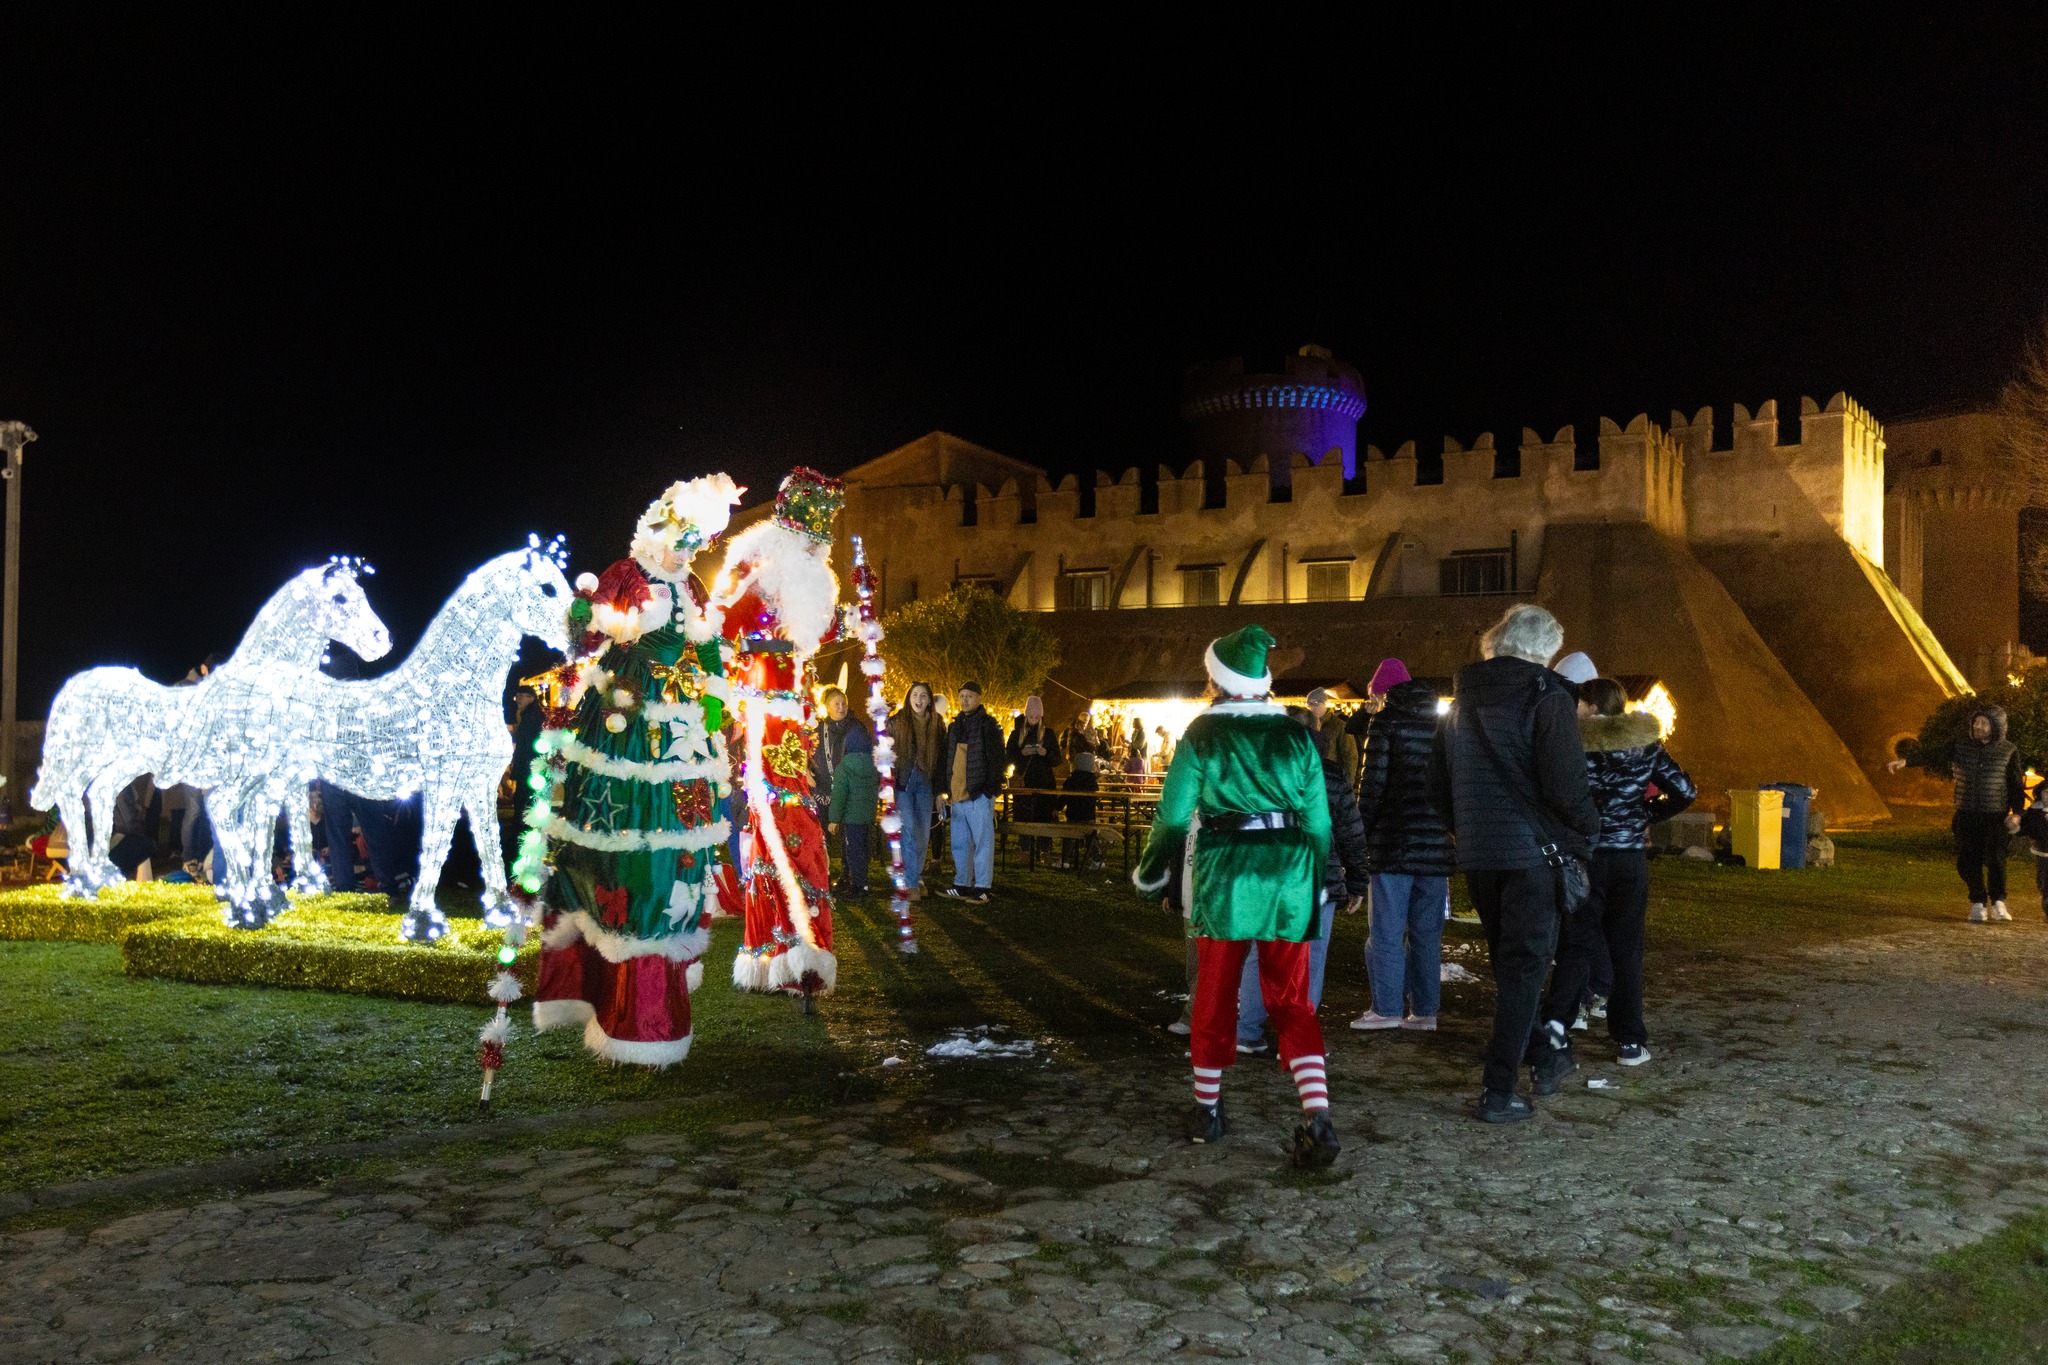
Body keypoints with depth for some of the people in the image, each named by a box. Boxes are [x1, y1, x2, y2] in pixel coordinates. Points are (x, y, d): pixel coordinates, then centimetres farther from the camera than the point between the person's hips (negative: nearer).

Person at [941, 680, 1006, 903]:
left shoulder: (988, 725, -4)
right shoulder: (955, 726, 16)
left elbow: (996, 759, -9)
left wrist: (991, 790, -15)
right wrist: (948, 790, 13)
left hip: (979, 793, -7)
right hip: (957, 793, 7)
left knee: (983, 841, -2)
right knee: (959, 843, 11)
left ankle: (982, 888, 0)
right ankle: (961, 885, 19)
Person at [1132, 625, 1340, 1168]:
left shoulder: (1203, 732, -2)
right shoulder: (1296, 735, 6)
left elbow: (1174, 811, -2)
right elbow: (1318, 820, 7)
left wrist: (1150, 871, 12)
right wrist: (1316, 882, 19)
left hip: (1223, 873, -2)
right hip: (1289, 876, 2)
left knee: (1215, 994, 14)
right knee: (1291, 1001, 8)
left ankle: (1208, 1108, 24)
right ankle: (1317, 1116, -7)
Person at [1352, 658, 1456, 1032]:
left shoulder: (1385, 722, -4)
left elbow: (1373, 782, -9)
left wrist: (1362, 833, -3)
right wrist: (1447, 827, 15)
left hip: (1395, 840, -5)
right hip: (1435, 842, 5)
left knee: (1387, 929, -1)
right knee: (1427, 931, 9)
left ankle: (1386, 1008, -2)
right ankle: (1424, 1011, 10)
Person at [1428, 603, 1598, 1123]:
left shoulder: (1461, 703, 11)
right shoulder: (1547, 699, -9)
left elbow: (1438, 787, 14)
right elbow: (1566, 786, -17)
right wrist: (1587, 830, 0)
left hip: (1477, 855, 6)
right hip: (1532, 851, -6)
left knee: (1510, 962, 20)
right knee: (1523, 968, 1)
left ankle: (1543, 1058, 32)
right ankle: (1498, 1091, 0)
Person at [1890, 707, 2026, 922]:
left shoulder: (2008, 751, 1)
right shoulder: (1960, 747, 3)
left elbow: (2017, 785, 5)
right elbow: (1931, 755, -7)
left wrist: (2017, 812, -7)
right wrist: (1905, 759, -25)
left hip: (1996, 817, -2)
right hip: (1967, 816, 2)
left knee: (1995, 858, -12)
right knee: (1968, 862, 0)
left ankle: (1998, 902, 7)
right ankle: (1978, 904, 15)